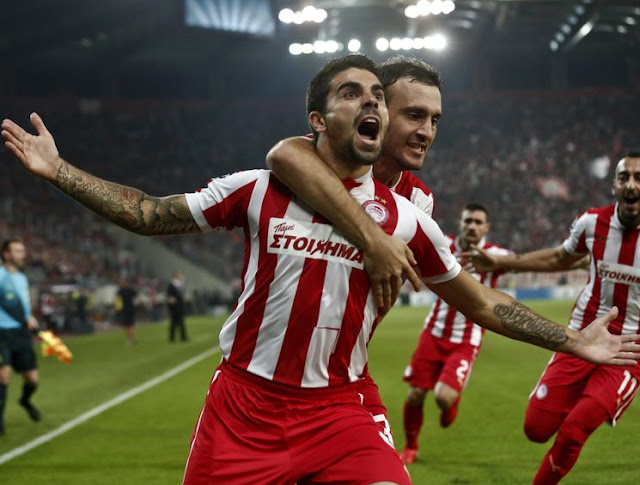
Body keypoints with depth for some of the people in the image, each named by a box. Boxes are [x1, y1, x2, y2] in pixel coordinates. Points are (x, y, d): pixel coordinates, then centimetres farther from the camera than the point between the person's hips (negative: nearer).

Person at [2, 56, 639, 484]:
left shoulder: (403, 218, 3)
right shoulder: (258, 190, 0)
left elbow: (481, 304, 14)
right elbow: (147, 215, 7)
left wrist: (576, 342, 13)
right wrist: (57, 170, 1)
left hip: (336, 415, 1)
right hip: (242, 407, 0)